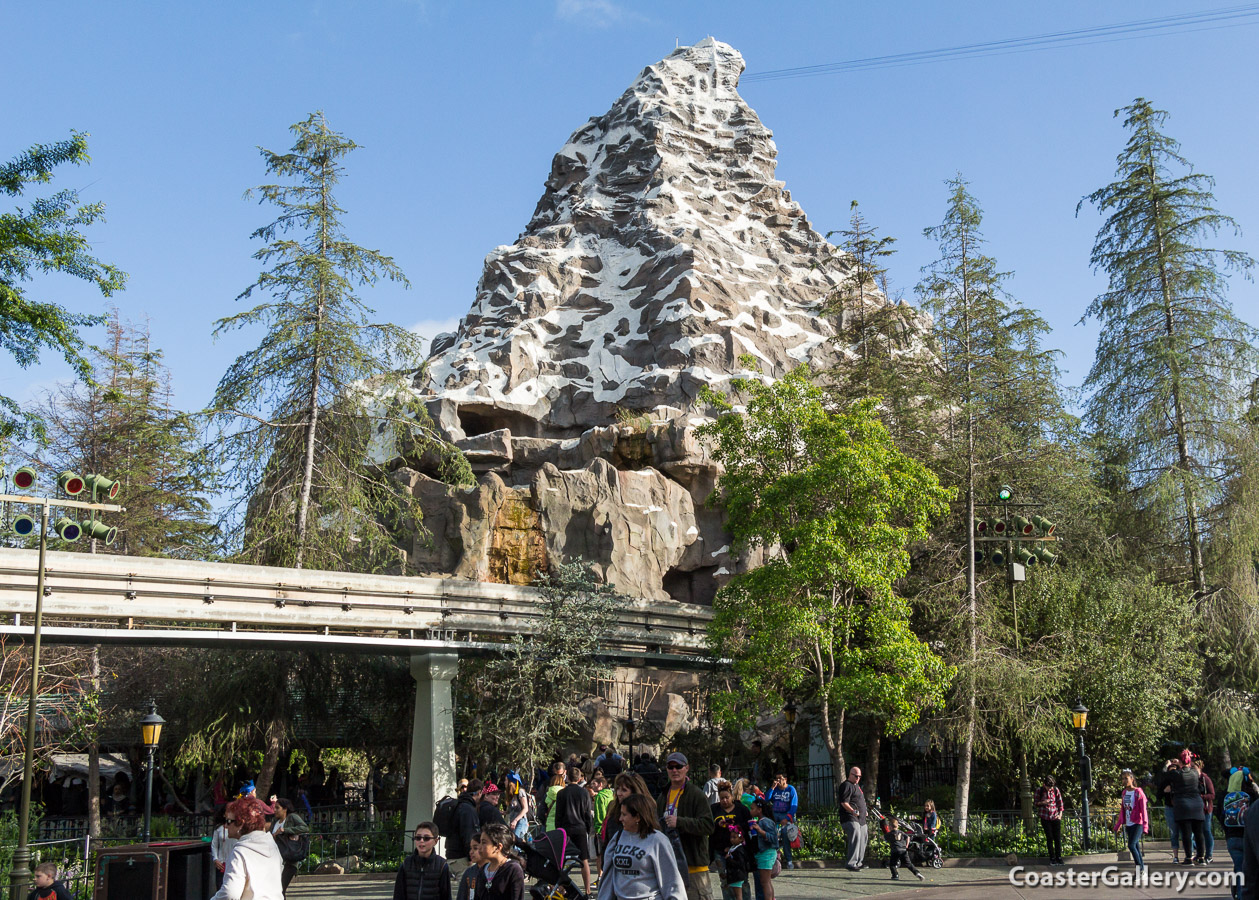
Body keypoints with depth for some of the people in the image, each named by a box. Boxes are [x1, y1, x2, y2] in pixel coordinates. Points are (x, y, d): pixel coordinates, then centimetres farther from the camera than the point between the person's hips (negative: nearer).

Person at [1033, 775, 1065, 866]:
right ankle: (1052, 858, 8)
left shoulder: (1056, 790, 0)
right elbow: (1035, 803, 5)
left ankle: (1059, 857, 9)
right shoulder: (1039, 790, -3)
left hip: (1055, 817, 1)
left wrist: (1060, 814, -2)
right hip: (1045, 817, -1)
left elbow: (1060, 803, 8)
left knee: (1058, 838, -1)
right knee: (1049, 838, 0)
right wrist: (1042, 802, -14)